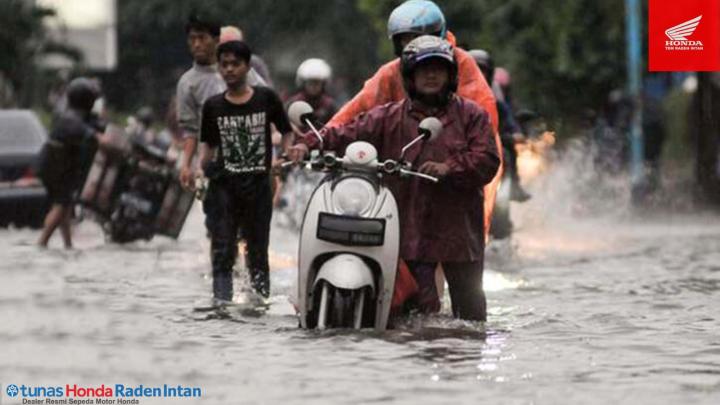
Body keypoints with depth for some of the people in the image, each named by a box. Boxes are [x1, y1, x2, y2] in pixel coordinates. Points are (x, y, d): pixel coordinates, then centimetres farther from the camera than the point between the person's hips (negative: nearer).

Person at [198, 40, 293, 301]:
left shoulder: (266, 99, 4)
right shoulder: (213, 106, 7)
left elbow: (287, 132, 11)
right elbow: (207, 144, 11)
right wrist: (202, 165, -7)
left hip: (257, 184, 0)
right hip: (223, 184, 0)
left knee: (258, 250, 9)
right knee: (222, 250, -6)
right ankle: (221, 300, -8)